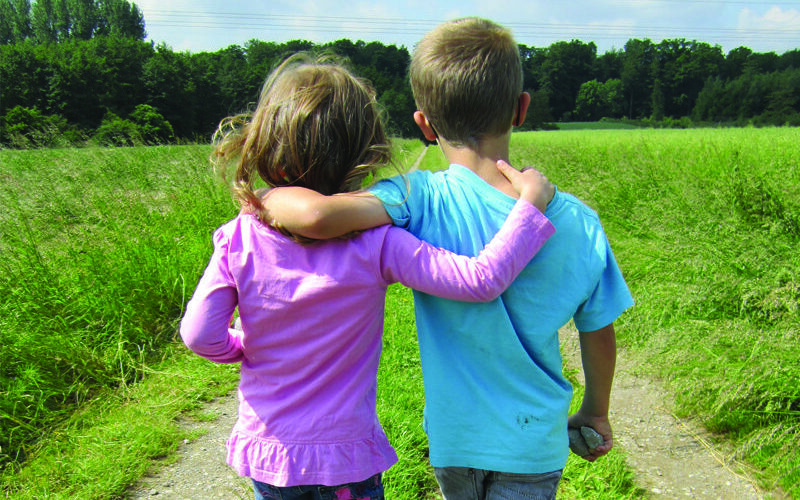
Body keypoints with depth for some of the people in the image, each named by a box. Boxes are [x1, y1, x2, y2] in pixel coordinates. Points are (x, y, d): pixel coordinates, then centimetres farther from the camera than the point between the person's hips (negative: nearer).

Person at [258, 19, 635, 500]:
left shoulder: (422, 202, -22)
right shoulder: (576, 221, -13)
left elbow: (318, 216, -40)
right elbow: (600, 335, -2)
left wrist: (264, 196, -17)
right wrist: (596, 413, 16)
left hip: (454, 436, 1)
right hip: (535, 439, 0)